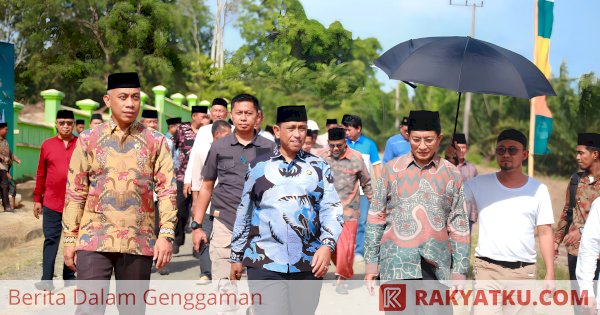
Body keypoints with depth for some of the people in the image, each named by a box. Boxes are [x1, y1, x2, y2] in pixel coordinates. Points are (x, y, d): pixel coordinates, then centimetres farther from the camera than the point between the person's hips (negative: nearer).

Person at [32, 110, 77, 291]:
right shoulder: (47, 145, 4)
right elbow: (41, 174, 7)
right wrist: (37, 199, 7)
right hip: (52, 202, 0)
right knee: (51, 240, -1)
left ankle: (69, 275, 20)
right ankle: (47, 280, -2)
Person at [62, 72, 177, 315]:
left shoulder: (155, 141, 4)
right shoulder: (88, 140, 4)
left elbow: (167, 190, 0)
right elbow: (75, 193, 5)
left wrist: (166, 234, -9)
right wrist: (70, 238, 2)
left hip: (139, 242, 1)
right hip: (94, 240, -1)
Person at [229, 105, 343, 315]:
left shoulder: (319, 167, 8)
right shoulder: (258, 166, 8)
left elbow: (331, 209, 0)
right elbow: (244, 213, 13)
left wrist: (327, 246, -17)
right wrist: (236, 256, 14)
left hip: (309, 265, 2)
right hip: (265, 264, -1)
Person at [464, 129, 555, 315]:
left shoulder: (538, 190, 6)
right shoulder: (479, 185, 3)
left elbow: (545, 233, 7)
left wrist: (550, 273, 2)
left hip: (524, 272, 1)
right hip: (487, 269, -1)